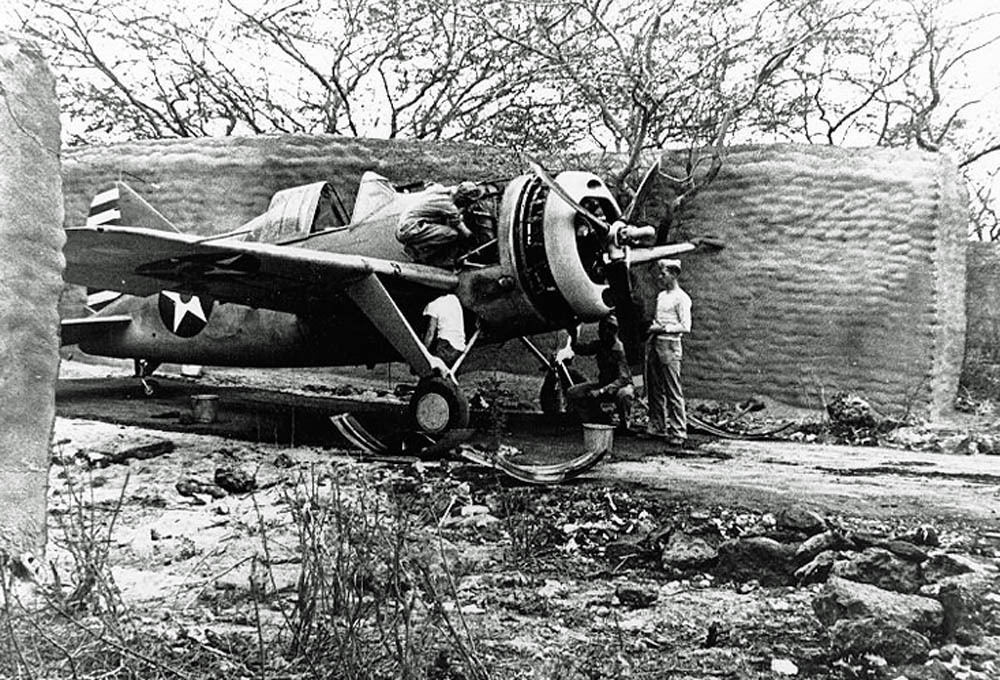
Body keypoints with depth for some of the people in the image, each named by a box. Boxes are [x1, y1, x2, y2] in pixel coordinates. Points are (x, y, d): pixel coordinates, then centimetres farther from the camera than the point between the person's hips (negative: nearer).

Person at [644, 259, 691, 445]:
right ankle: (657, 427, 16)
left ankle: (678, 432, -3)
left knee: (673, 391, -6)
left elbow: (685, 327, -11)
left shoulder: (681, 298, -5)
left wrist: (663, 328, -16)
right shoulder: (661, 296, 18)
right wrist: (652, 327, 7)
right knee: (654, 390, 9)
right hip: (654, 344, 8)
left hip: (669, 345, -8)